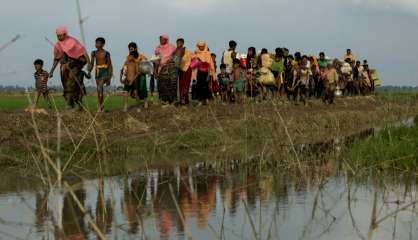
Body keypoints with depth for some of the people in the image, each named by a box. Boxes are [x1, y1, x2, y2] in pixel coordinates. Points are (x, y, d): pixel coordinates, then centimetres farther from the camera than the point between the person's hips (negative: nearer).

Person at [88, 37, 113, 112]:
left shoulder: (106, 53, -4)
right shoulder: (94, 53, 7)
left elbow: (110, 65, 0)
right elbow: (92, 64, 9)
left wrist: (109, 78, -4)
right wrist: (89, 71, -10)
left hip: (104, 72, -5)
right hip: (97, 72, 5)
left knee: (99, 88, -21)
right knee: (100, 91, 8)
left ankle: (100, 106, -17)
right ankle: (101, 107, 14)